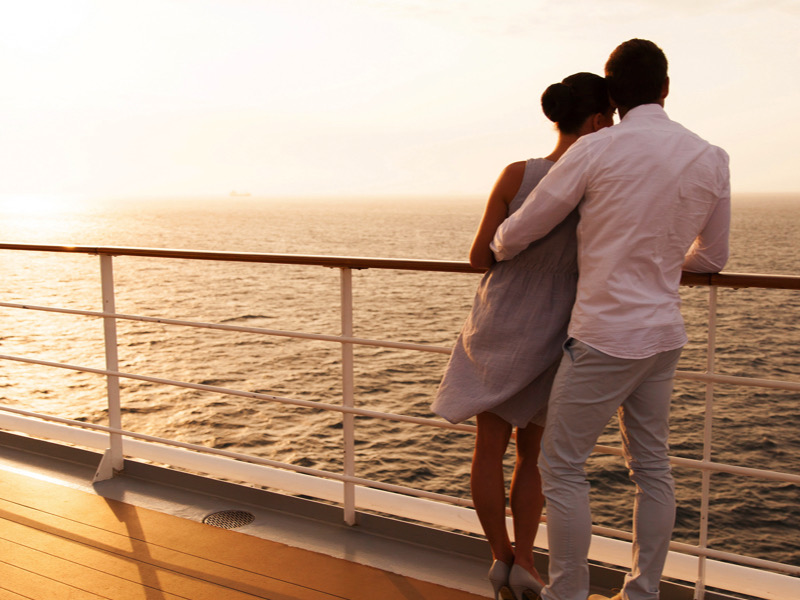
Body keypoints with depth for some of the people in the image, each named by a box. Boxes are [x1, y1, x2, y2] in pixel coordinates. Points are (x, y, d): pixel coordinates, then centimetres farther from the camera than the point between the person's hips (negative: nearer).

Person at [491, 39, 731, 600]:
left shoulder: (596, 150, -11)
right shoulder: (711, 159, 4)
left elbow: (519, 232, -4)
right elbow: (713, 257, 15)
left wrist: (498, 251, 19)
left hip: (605, 336, -6)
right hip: (664, 334, 6)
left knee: (562, 465, 5)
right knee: (651, 466, 15)